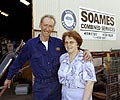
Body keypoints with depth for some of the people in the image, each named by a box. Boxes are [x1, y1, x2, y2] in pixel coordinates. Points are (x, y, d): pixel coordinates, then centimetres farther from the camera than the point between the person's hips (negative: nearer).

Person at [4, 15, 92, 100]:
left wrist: (85, 52, -11)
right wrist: (9, 77, 13)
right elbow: (19, 62, 4)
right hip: (40, 86, -1)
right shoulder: (31, 44, -5)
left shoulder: (58, 42, -3)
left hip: (57, 85, 2)